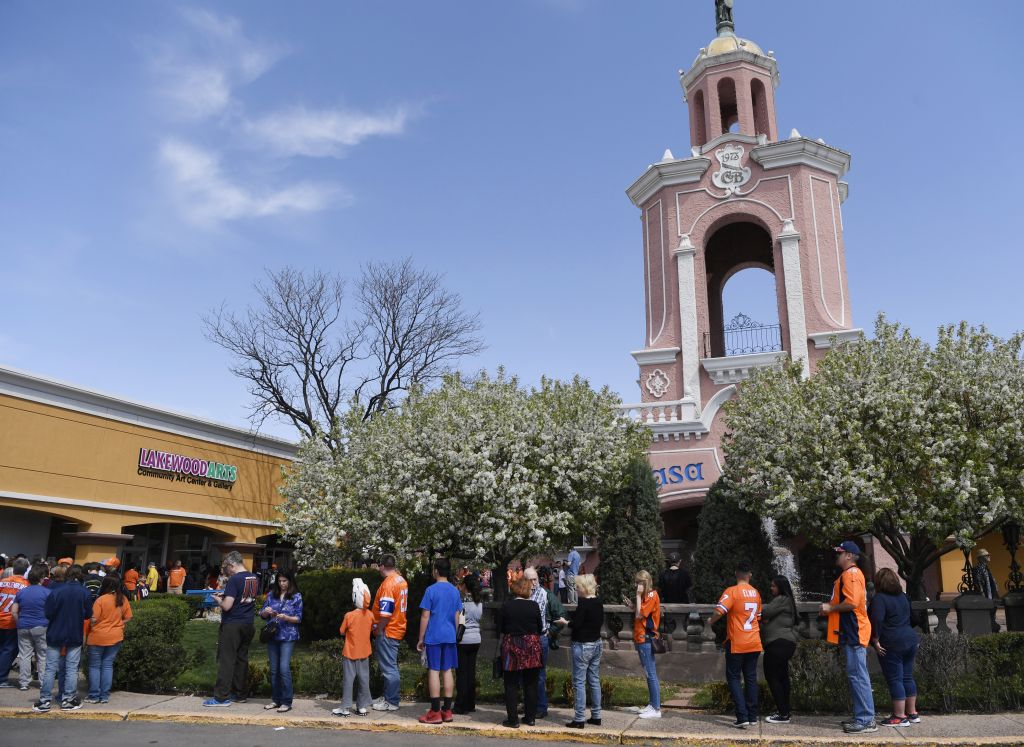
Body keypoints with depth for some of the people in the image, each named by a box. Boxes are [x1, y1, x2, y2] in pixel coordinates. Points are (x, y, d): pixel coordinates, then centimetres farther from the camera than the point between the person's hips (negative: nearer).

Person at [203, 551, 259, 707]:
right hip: (248, 625, 8)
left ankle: (222, 697, 1)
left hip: (232, 625, -7)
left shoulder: (234, 580, -17)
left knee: (226, 660, -2)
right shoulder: (254, 579, 8)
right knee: (242, 659, 14)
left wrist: (218, 600, 0)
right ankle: (240, 694, 20)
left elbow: (227, 606, -21)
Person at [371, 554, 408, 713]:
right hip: (398, 629, 10)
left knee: (389, 667, -2)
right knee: (390, 666, 18)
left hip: (388, 631, -10)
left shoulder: (388, 583, -20)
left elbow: (386, 612, -24)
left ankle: (391, 702, 4)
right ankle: (388, 696, 28)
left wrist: (379, 629, -14)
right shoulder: (402, 581, 9)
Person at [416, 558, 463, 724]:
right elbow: (457, 617, 12)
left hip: (434, 637, -5)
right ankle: (447, 711, 13)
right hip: (450, 636, 5)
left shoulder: (431, 590, -8)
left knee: (434, 671, -1)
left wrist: (421, 639, -1)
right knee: (447, 671, 9)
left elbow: (425, 616, -8)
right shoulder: (455, 591, 7)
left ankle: (435, 712, 1)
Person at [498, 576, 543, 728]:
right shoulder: (534, 606, -4)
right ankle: (530, 717, 17)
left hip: (511, 646, -1)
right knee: (530, 684, 12)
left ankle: (513, 719, 4)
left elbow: (500, 630, 1)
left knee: (511, 685, 5)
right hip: (531, 646, 1)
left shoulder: (506, 606, -4)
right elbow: (540, 627, 4)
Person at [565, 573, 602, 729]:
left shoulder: (584, 603, -19)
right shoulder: (598, 602, 5)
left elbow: (576, 624, -21)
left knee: (579, 682, -2)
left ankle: (579, 719, 0)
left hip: (582, 645, -8)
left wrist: (566, 622, -2)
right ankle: (596, 716, 20)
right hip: (596, 644, 8)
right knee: (594, 680, 14)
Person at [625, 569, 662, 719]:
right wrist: (632, 606, 5)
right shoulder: (646, 595, 15)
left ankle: (656, 709, -3)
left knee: (651, 674, -7)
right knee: (649, 674, 14)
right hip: (641, 639, 10)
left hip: (645, 639, -10)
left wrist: (638, 595, -16)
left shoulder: (651, 596, -14)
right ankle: (652, 704, 21)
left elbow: (639, 615, -19)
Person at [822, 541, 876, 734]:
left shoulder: (850, 574, -14)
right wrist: (830, 607, 13)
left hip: (853, 633, -11)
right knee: (856, 676, 13)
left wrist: (830, 608, -11)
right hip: (850, 633, 11)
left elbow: (852, 602, -24)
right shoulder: (850, 574, 20)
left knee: (857, 676, -8)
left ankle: (866, 721, -6)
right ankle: (862, 717, 18)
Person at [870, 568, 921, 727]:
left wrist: (875, 641, -16)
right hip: (910, 641, 8)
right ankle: (912, 713, 23)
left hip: (892, 646, -8)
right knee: (908, 677, 15)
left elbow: (876, 620, -24)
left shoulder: (879, 599, -13)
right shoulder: (903, 597, 14)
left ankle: (900, 717, -1)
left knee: (895, 680, -3)